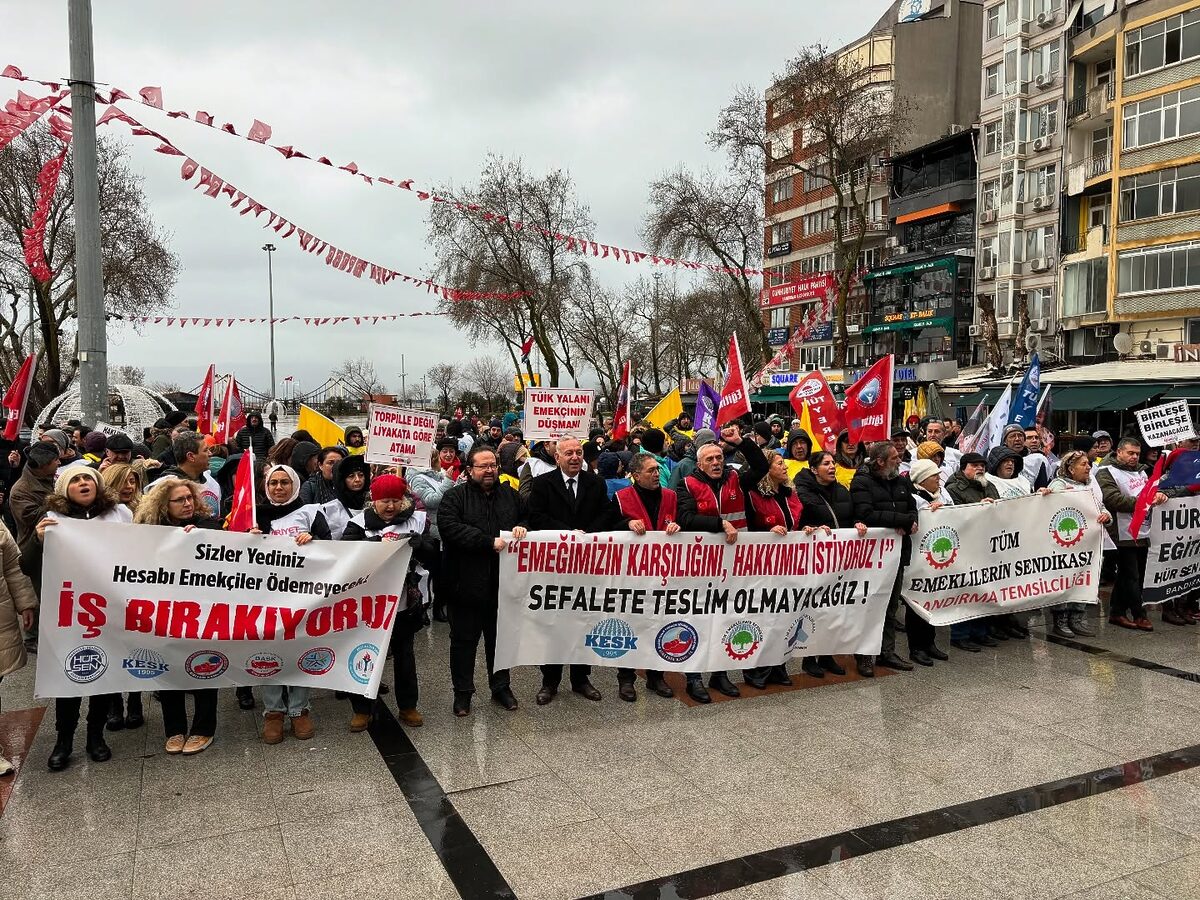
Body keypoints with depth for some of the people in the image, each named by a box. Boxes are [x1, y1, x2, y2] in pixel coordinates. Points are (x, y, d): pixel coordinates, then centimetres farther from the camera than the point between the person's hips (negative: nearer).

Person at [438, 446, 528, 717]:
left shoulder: (510, 495, 10)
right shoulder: (454, 497, -5)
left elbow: (529, 516, 21)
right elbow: (450, 527, -20)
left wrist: (522, 527, -4)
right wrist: (490, 542, -23)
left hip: (502, 583, 4)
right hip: (467, 582, -4)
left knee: (500, 637, 16)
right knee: (464, 640, 8)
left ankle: (501, 686, 31)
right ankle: (462, 692, 22)